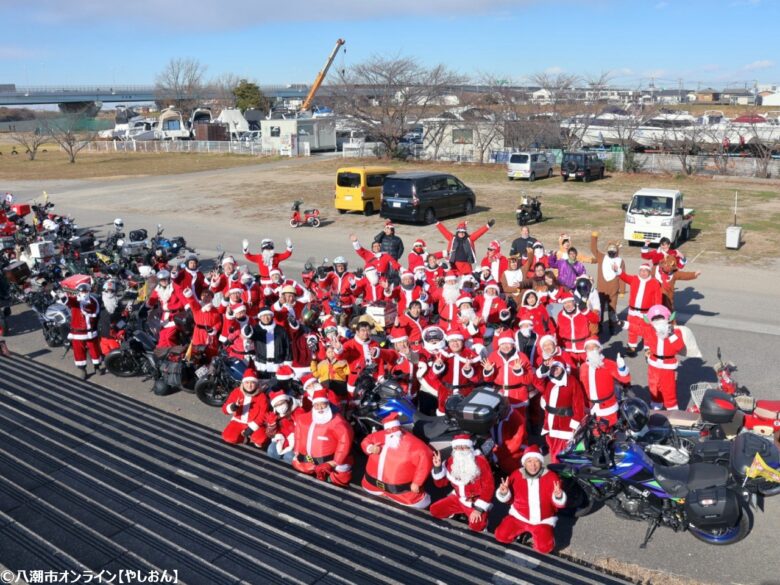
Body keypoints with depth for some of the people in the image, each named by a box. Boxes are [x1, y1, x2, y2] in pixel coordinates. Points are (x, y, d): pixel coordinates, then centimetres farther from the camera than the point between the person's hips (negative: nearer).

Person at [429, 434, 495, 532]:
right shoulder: (451, 461, -6)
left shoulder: (480, 461, -20)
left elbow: (488, 487, -20)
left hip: (477, 501, -5)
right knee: (434, 510, -6)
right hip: (459, 499, 5)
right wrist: (438, 467, -16)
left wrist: (478, 509, -23)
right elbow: (441, 483, 2)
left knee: (476, 526, -29)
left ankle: (481, 516, 5)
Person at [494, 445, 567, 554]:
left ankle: (541, 532, 11)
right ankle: (522, 530, 15)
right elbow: (508, 498, 1)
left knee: (544, 547, -22)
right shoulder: (516, 475, -9)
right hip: (519, 516, 2)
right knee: (501, 536, -12)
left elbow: (559, 504, -8)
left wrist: (558, 496, -31)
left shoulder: (551, 477, -13)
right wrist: (504, 493, -22)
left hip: (543, 520, -2)